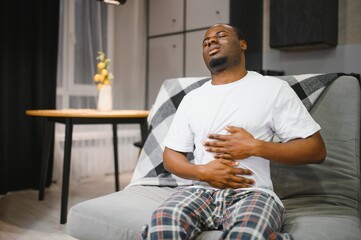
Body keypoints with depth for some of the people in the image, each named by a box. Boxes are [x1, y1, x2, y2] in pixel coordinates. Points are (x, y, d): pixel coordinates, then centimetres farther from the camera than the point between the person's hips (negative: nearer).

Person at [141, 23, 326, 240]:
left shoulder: (273, 88, 4)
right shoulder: (192, 99, 16)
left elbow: (317, 151, 1)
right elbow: (170, 155, 15)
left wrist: (254, 147, -12)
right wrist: (202, 171, -7)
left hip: (252, 192, -2)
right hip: (200, 190, 3)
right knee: (162, 222, -29)